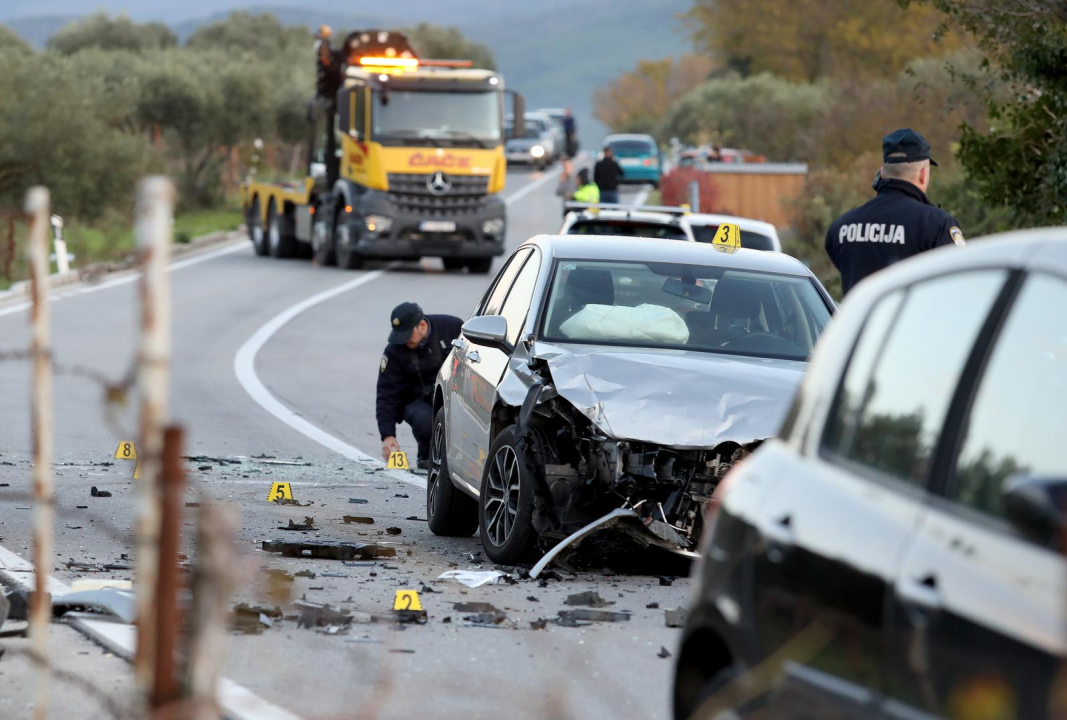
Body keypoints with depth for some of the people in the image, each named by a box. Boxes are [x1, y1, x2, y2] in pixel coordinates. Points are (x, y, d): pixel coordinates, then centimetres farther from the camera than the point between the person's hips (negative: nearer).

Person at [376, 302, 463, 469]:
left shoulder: (452, 327, -12)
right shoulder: (395, 351, -8)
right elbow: (387, 395, -8)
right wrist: (388, 435, -17)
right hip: (419, 400, 0)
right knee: (424, 420, -33)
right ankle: (426, 457, -1)